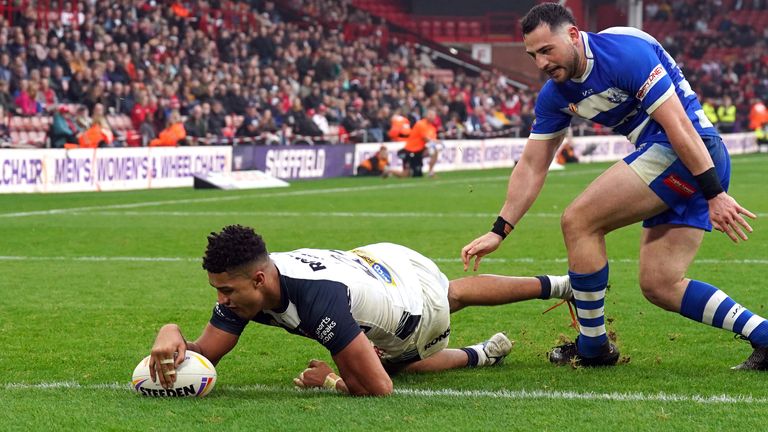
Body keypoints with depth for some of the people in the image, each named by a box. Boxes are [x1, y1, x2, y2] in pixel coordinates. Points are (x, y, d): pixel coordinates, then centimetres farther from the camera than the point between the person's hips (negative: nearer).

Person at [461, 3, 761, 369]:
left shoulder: (624, 51, -17)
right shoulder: (555, 95, 10)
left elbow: (678, 124, -21)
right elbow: (531, 165, 16)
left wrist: (715, 194, -23)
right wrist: (499, 231, 10)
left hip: (691, 151, -10)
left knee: (579, 220, -11)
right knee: (659, 285, 6)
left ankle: (592, 347, 1)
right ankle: (764, 336, 8)